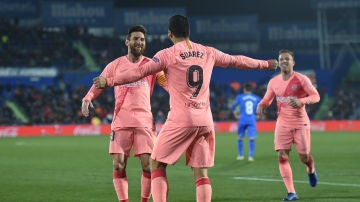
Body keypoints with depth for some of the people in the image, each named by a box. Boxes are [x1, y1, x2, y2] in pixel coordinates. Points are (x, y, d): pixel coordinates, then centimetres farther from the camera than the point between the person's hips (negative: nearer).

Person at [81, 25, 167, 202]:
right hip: (121, 121, 0)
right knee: (118, 166, -4)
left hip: (145, 121, 0)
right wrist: (87, 99, -7)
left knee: (148, 165, -7)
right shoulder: (116, 65, 9)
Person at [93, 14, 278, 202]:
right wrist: (265, 64, 40)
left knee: (157, 165, 5)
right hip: (204, 121, 4)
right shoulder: (208, 52, 12)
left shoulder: (168, 54, -2)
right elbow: (236, 60, 25)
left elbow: (140, 72, -10)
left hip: (180, 120, -4)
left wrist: (109, 81, -10)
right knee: (201, 172, 6)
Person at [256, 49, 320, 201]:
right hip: (282, 124, 3)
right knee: (282, 157, -11)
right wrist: (261, 105, -8)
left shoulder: (301, 79, -8)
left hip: (300, 123, -3)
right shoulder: (273, 82, 3)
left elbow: (316, 96, -7)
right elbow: (267, 99, 16)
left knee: (304, 157, 1)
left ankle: (311, 171, 40)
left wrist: (301, 101, -25)